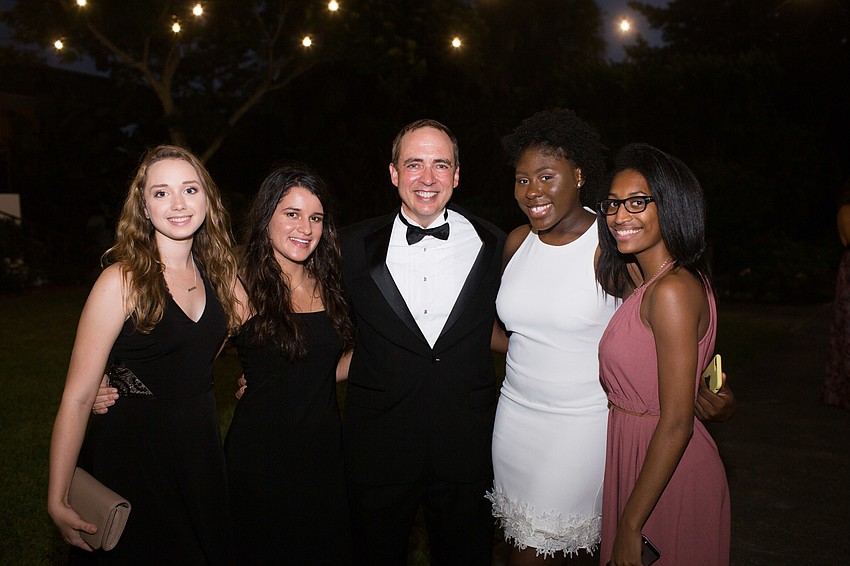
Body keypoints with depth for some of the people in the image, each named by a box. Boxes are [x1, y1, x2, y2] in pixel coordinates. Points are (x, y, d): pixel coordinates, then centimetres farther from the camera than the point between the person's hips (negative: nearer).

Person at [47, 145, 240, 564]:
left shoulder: (214, 270, 0)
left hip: (200, 447, 6)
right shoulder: (123, 280, -18)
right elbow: (78, 396, -18)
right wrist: (57, 501, -18)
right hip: (132, 453, -5)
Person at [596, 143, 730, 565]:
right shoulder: (645, 285, 7)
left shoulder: (673, 289, -22)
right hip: (634, 454, 9)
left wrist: (629, 526, -19)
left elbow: (676, 425, -23)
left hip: (668, 475, -9)